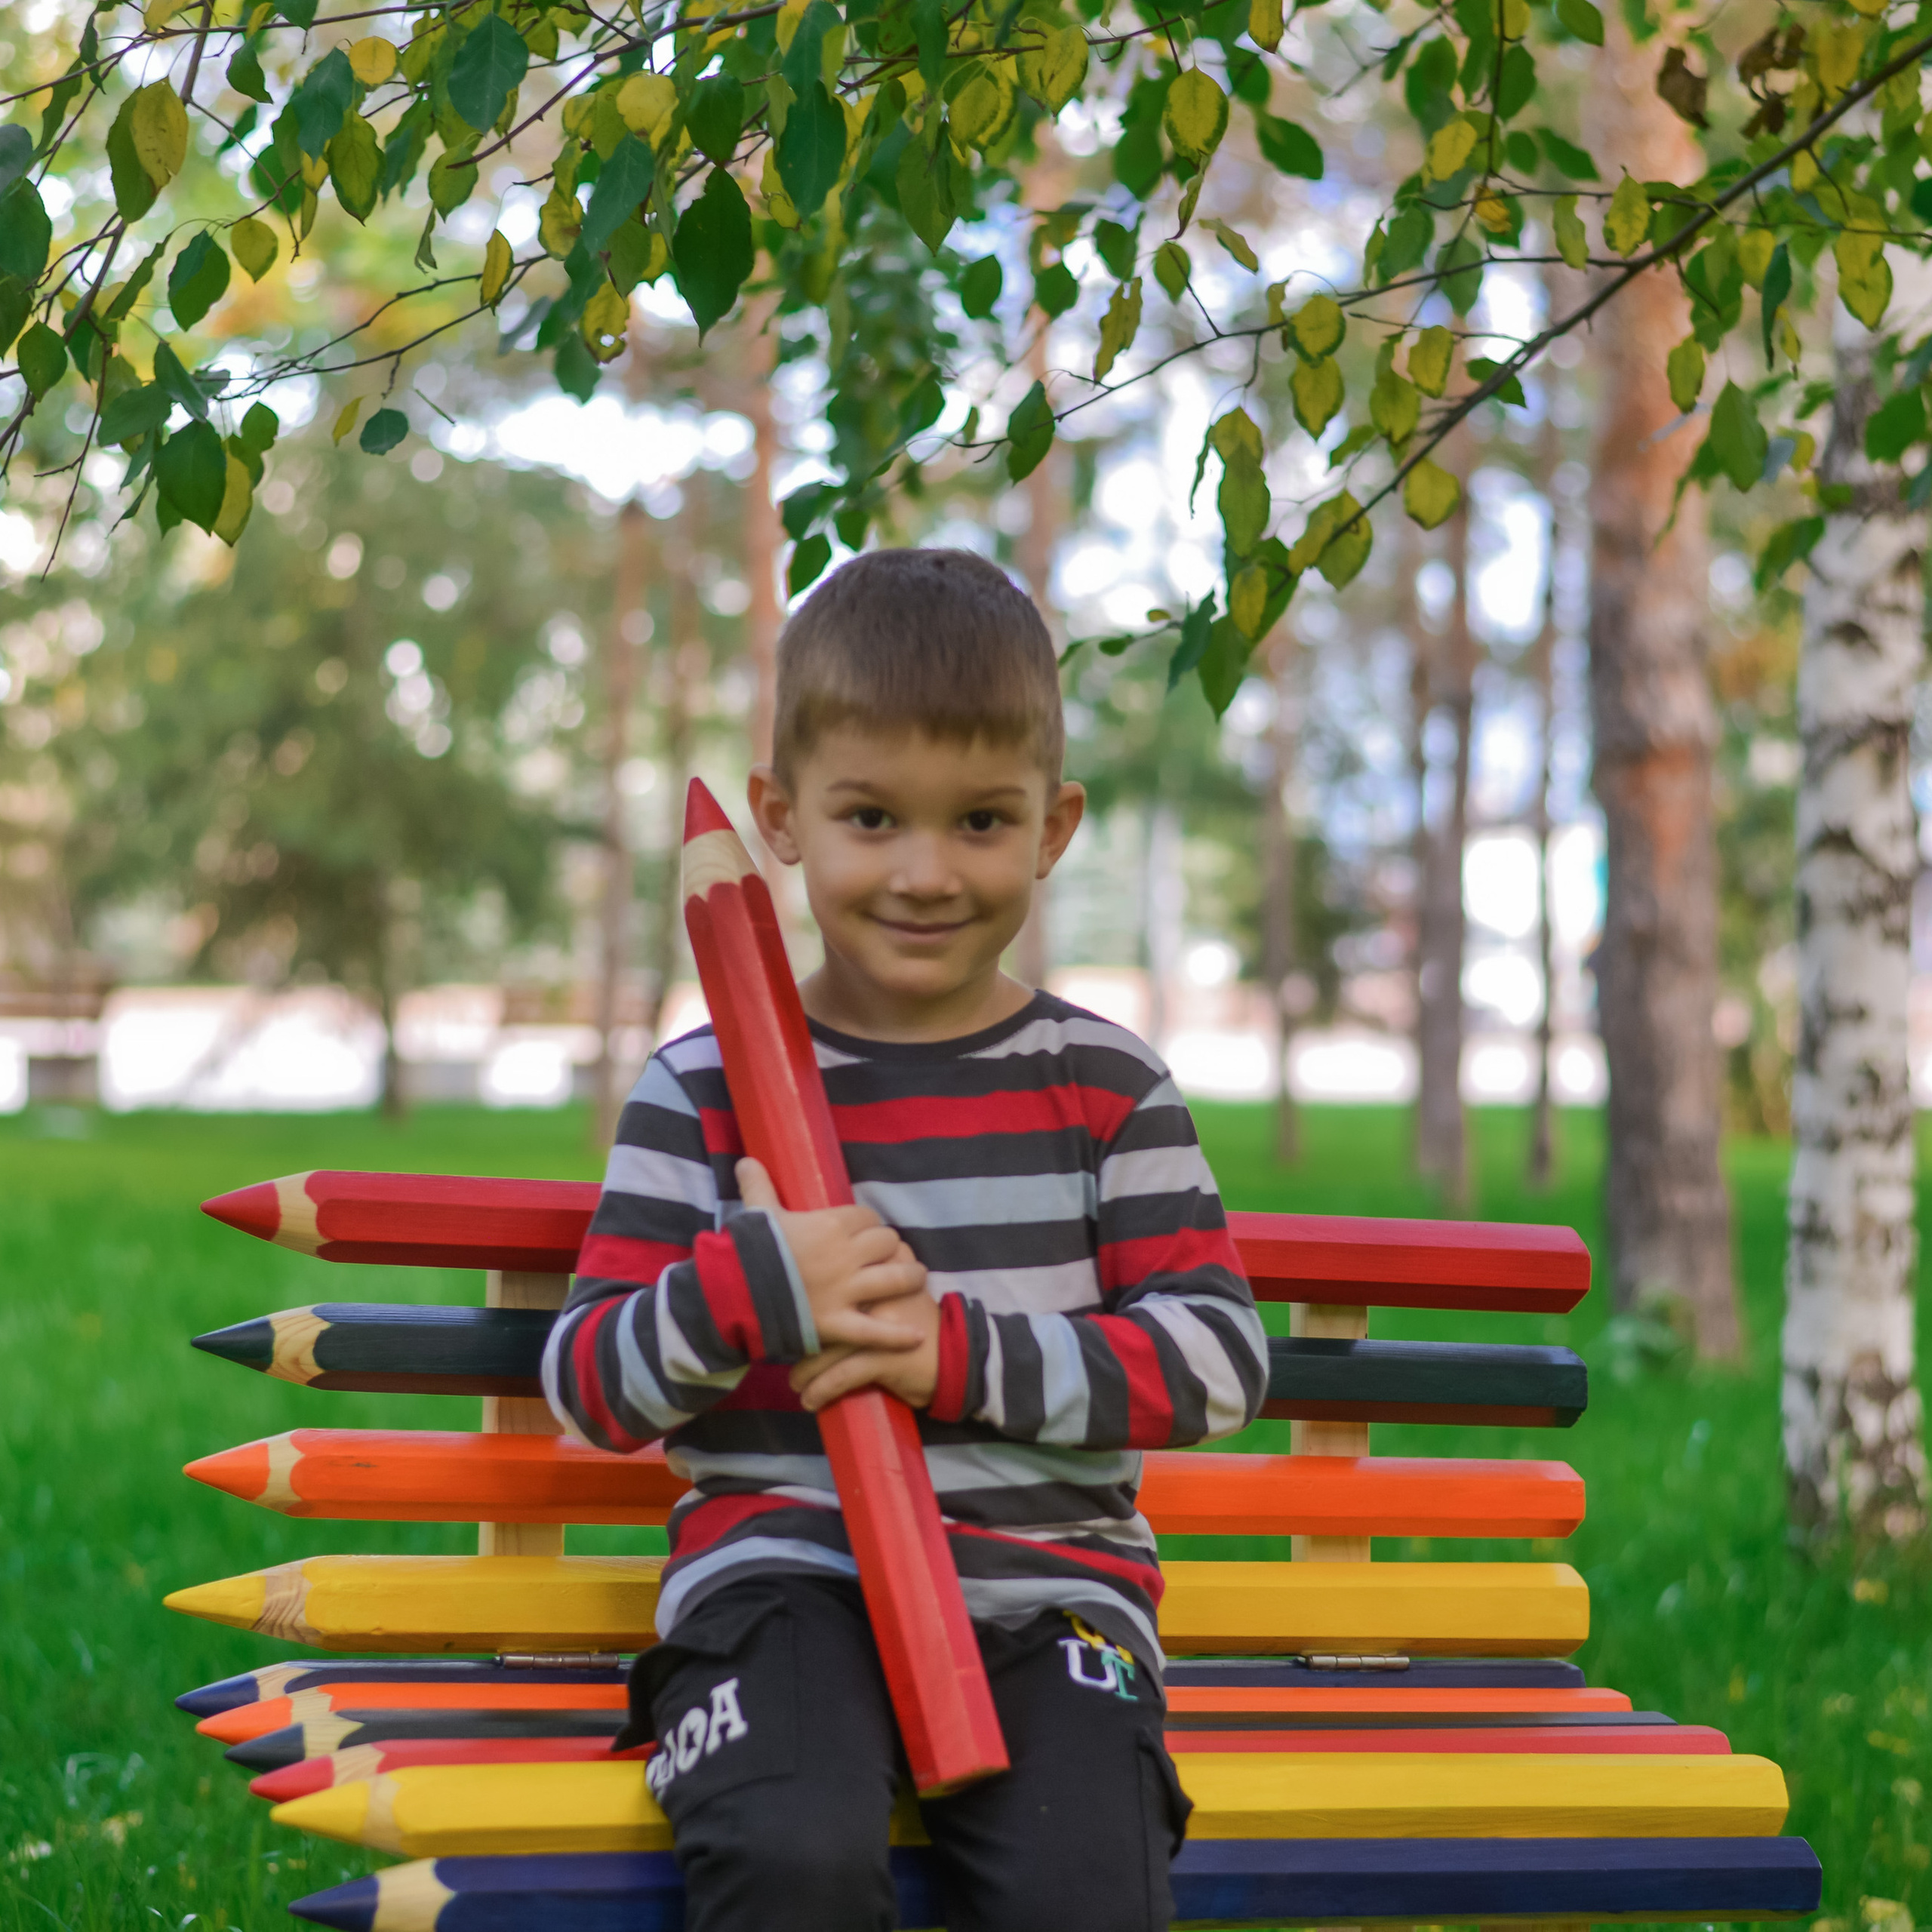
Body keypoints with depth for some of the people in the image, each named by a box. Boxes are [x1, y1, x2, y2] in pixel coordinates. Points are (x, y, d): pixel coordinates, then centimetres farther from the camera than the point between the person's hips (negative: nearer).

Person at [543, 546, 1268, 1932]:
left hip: (1048, 1577, 1)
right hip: (786, 1561, -1)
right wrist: (752, 1291, -16)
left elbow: (1220, 1357, 1)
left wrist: (967, 1353, -13)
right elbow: (586, 1388, 4)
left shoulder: (1107, 1086, 9)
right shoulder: (706, 1090, 6)